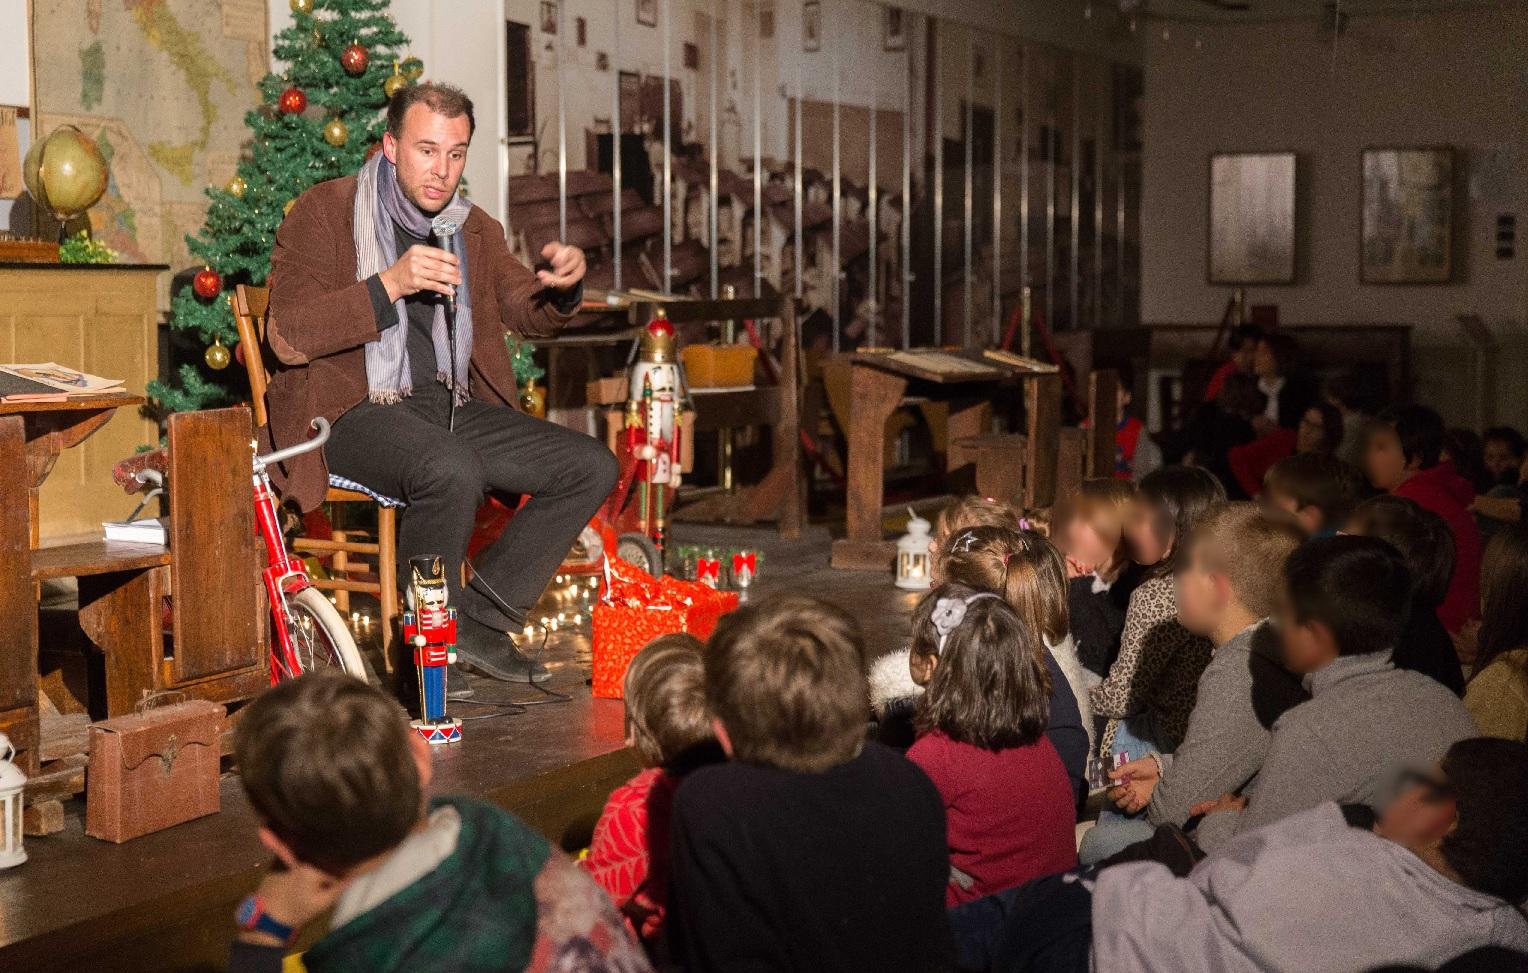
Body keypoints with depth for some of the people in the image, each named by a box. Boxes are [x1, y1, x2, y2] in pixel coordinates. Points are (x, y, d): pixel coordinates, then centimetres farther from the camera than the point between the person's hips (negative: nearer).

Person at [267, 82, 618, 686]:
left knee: (591, 466, -9)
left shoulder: (475, 229, 16)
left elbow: (529, 315, 15)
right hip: (354, 410, -7)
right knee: (453, 471, -37)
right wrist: (390, 285, -24)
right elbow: (288, 337, -14)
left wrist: (563, 286, -10)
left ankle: (479, 618, -2)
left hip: (452, 406, 7)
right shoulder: (322, 213, -3)